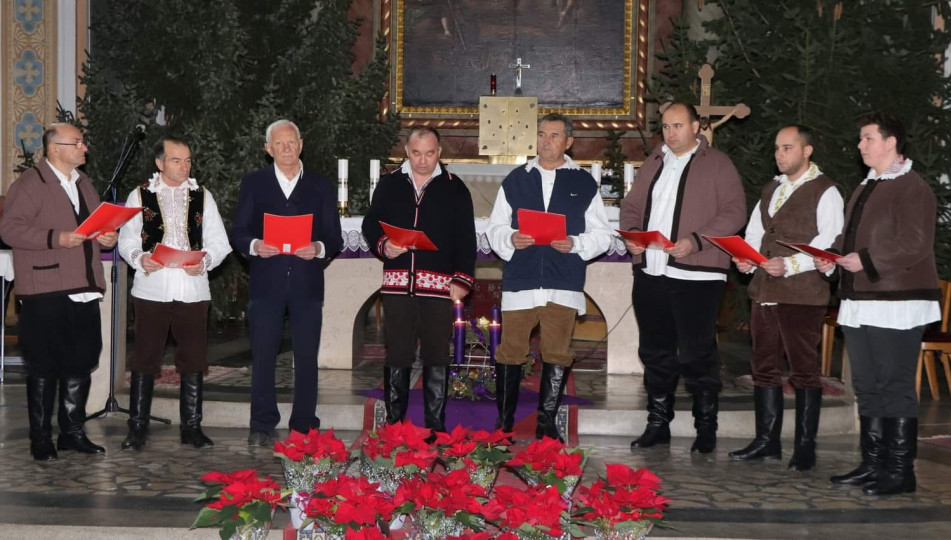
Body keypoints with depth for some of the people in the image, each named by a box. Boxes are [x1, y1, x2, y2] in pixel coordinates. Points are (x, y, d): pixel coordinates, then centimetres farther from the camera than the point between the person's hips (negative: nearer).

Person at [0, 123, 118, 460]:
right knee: (43, 369, 2)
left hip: (83, 292, 7)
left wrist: (106, 237, 6)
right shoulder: (30, 184, -7)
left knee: (80, 366, 11)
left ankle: (73, 432, 23)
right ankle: (41, 439, 12)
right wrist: (56, 238, -22)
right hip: (45, 293, -7)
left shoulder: (83, 183, 17)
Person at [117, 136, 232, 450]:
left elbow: (219, 243, 8)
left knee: (193, 361, 5)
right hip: (151, 290, -1)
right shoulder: (140, 196, 6)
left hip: (192, 291, 2)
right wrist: (139, 258, -14)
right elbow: (127, 239, 6)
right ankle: (137, 429, 11)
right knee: (145, 359, 2)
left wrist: (205, 262, -12)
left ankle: (191, 428, 14)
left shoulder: (202, 197, 10)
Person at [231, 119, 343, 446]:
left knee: (307, 358, 3)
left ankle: (304, 427, 11)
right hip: (266, 284, 0)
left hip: (307, 284, 0)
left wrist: (319, 248, -14)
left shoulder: (320, 186, 10)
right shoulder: (253, 183, 10)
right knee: (263, 357, 1)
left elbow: (335, 239, 7)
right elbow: (238, 233, 6)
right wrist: (254, 245, -15)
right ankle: (262, 426, 11)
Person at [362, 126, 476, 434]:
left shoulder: (454, 188, 6)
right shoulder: (390, 184, 11)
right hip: (397, 283, 2)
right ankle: (393, 421, 13)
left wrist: (463, 279, -6)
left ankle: (435, 425, 7)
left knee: (437, 357, 1)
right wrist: (383, 245, -8)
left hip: (439, 285, -1)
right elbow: (370, 224, 13)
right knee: (396, 355, 5)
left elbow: (466, 239, 3)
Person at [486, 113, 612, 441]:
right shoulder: (515, 180, 12)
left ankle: (547, 423, 12)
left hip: (564, 284, -1)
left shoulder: (584, 184, 9)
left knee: (557, 354, 2)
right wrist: (510, 239, -9)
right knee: (511, 352, 2)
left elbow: (602, 235, 8)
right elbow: (494, 227, 12)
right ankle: (504, 422, 12)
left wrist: (575, 244, -11)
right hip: (520, 280, 1)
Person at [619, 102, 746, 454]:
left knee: (697, 355, -3)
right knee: (655, 352, 12)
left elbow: (734, 212, -8)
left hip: (695, 275, -6)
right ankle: (658, 425, 22)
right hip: (650, 272, 6)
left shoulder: (717, 164, 0)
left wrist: (696, 240, -19)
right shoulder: (653, 163, 18)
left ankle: (706, 429, 9)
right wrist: (631, 233, 0)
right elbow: (631, 205, 21)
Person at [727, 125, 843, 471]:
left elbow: (829, 245, -14)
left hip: (803, 294, -7)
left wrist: (790, 265, -24)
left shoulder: (825, 192, -4)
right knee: (764, 367, 10)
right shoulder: (771, 190, 19)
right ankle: (767, 441, 19)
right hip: (765, 290, 7)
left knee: (804, 370, -2)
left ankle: (805, 448, 4)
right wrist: (745, 258, -2)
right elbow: (754, 232, 19)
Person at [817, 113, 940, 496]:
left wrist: (866, 260, -21)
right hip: (859, 303, 10)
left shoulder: (912, 188, -10)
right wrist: (831, 259, 6)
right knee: (867, 388, 14)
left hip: (896, 305, -10)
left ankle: (899, 471, 2)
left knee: (895, 388, -5)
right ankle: (873, 464, 22)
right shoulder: (865, 188, 20)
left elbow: (916, 244, -20)